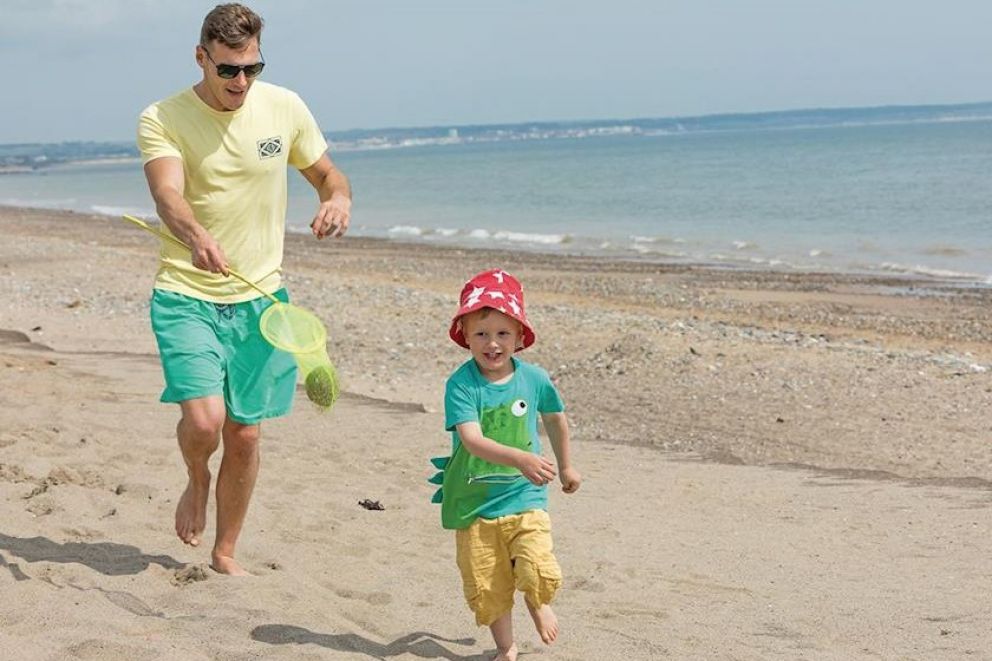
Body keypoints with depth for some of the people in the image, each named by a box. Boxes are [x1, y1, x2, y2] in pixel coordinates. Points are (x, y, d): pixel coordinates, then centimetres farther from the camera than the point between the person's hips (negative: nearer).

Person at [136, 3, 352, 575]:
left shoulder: (284, 108, 0)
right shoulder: (162, 120, -10)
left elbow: (327, 173, 11)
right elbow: (168, 194, -26)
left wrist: (339, 199, -14)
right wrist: (197, 237, -49)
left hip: (260, 297, 3)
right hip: (186, 295, -3)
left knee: (245, 436, 7)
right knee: (203, 420, -20)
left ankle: (226, 553, 28)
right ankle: (197, 482, 18)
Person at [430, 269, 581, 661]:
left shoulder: (534, 379, -4)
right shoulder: (461, 384, -14)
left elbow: (555, 418, 16)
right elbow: (472, 439, -27)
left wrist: (566, 466, 28)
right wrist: (520, 458, -42)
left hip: (523, 497, 1)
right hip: (473, 501, 0)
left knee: (538, 572, -15)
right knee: (485, 586, 7)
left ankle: (537, 604, 21)